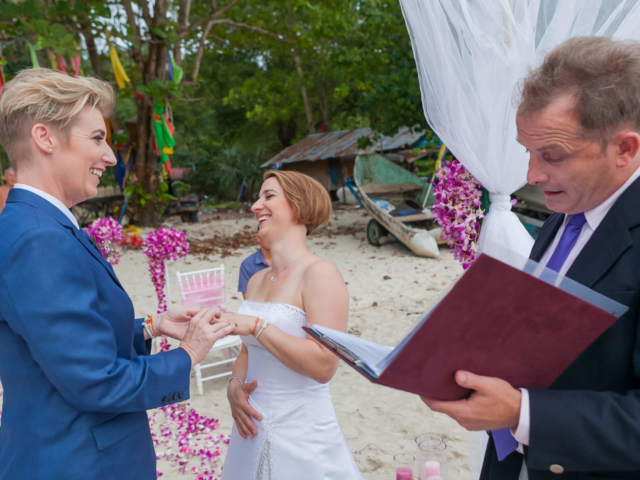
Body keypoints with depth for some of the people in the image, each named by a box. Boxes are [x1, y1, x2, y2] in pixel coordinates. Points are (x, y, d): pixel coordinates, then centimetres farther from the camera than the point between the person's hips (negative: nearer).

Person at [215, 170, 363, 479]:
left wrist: (255, 325, -22)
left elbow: (323, 365, -25)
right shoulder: (256, 281, 6)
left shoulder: (320, 275, -16)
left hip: (300, 439, -7)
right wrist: (235, 385, -3)